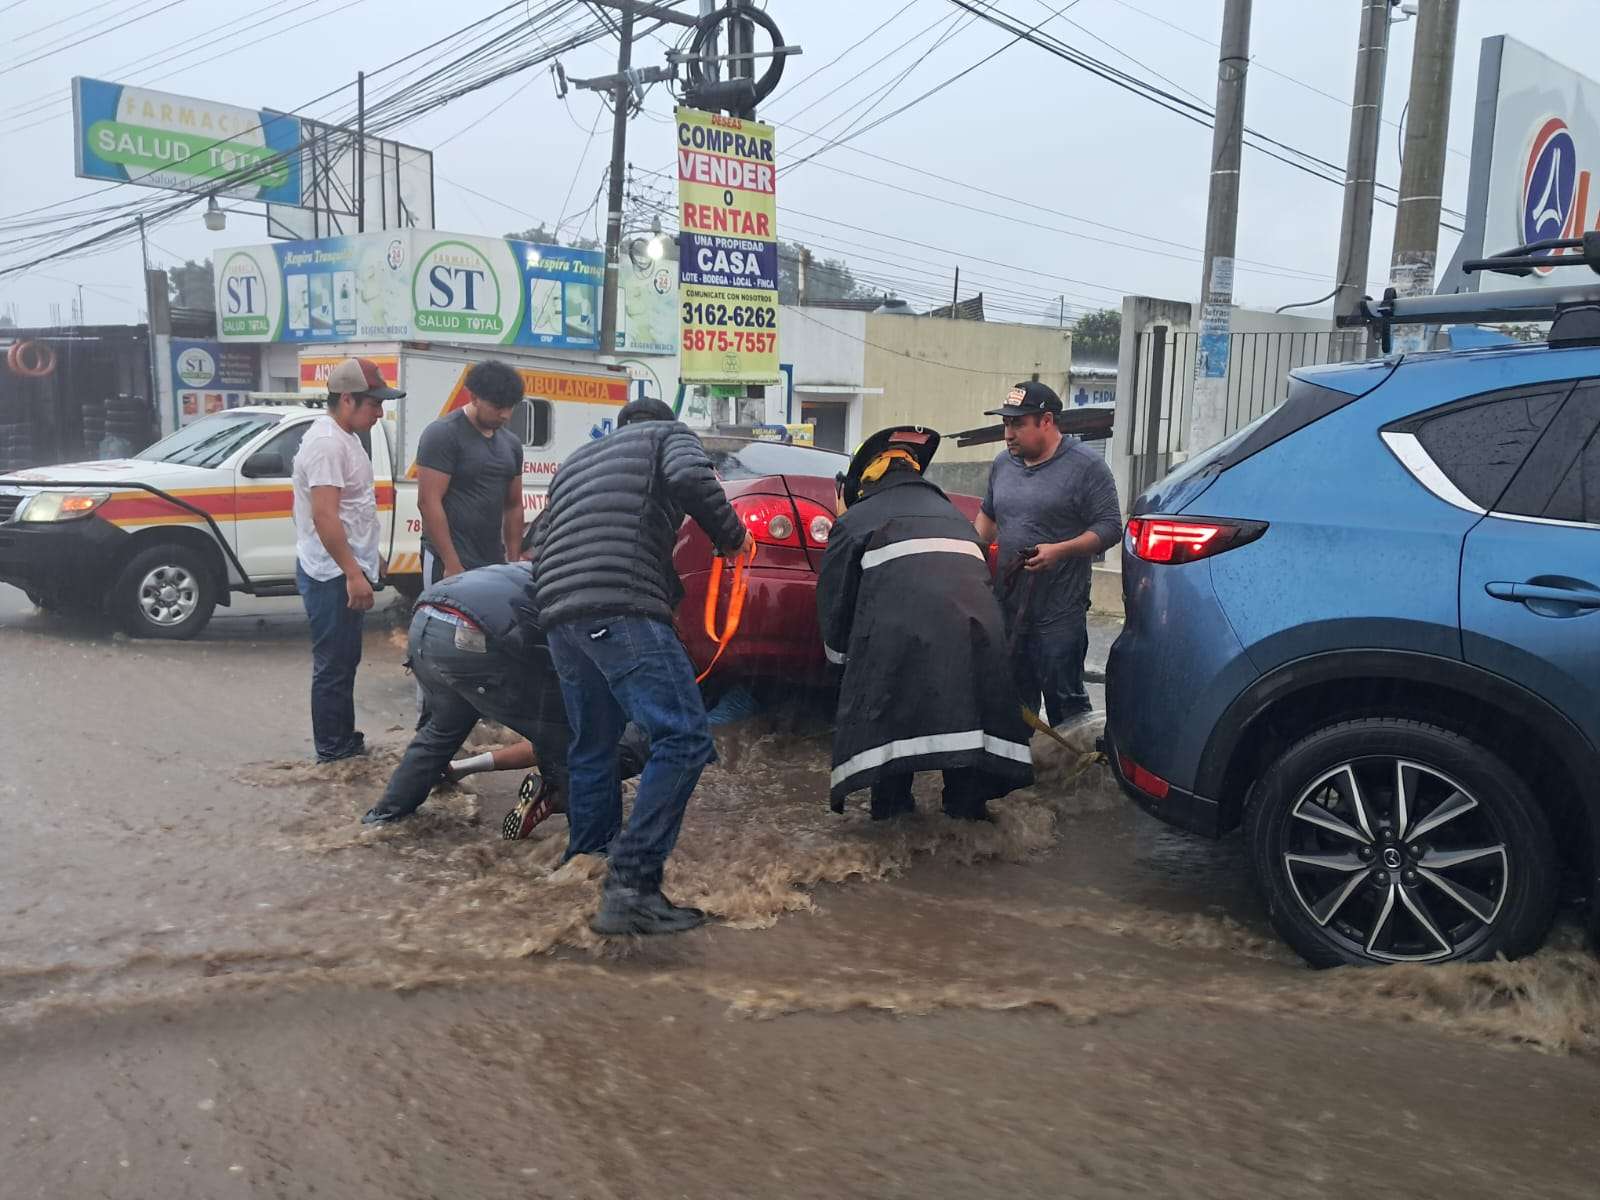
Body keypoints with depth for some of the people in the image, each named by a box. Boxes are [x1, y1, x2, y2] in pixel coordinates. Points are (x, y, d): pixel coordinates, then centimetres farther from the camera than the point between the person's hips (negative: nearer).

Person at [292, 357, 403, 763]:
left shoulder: (344, 436, 13)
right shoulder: (327, 443, -19)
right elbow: (324, 516, -26)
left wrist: (367, 562, 24)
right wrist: (353, 573, -27)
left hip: (343, 571, 11)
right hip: (332, 575, -11)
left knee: (344, 660, 17)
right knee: (334, 665, -3)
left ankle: (344, 740, 26)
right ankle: (333, 751, 5)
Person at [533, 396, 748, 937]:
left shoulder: (576, 461, 35)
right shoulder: (669, 434, 17)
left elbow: (544, 548, 32)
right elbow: (691, 480, -8)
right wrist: (731, 536, 6)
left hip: (558, 612, 8)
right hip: (621, 609, -8)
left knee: (592, 749, 19)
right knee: (684, 739, -11)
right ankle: (631, 887, -20)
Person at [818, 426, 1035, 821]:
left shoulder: (856, 518, 24)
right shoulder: (951, 512, 37)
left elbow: (833, 598, 24)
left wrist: (839, 652, 39)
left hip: (900, 622, -4)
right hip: (974, 619, 4)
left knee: (888, 711, 11)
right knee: (970, 705, 16)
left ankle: (891, 804, 14)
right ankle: (967, 803, 21)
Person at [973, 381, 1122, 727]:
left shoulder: (1086, 467, -7)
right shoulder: (1003, 463, 12)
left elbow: (1110, 527, -9)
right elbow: (987, 514, 26)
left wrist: (1060, 550, -22)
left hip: (1059, 614, -6)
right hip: (1006, 608, 6)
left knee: (1064, 699, -2)